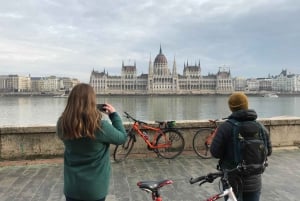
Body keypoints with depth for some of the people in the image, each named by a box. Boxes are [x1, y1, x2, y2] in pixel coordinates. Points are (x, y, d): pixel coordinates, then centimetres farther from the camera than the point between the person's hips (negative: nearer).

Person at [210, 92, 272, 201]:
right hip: (253, 180, 3)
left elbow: (215, 152, -14)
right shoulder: (260, 127, -4)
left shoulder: (225, 127, -15)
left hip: (232, 180, -2)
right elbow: (268, 151, 5)